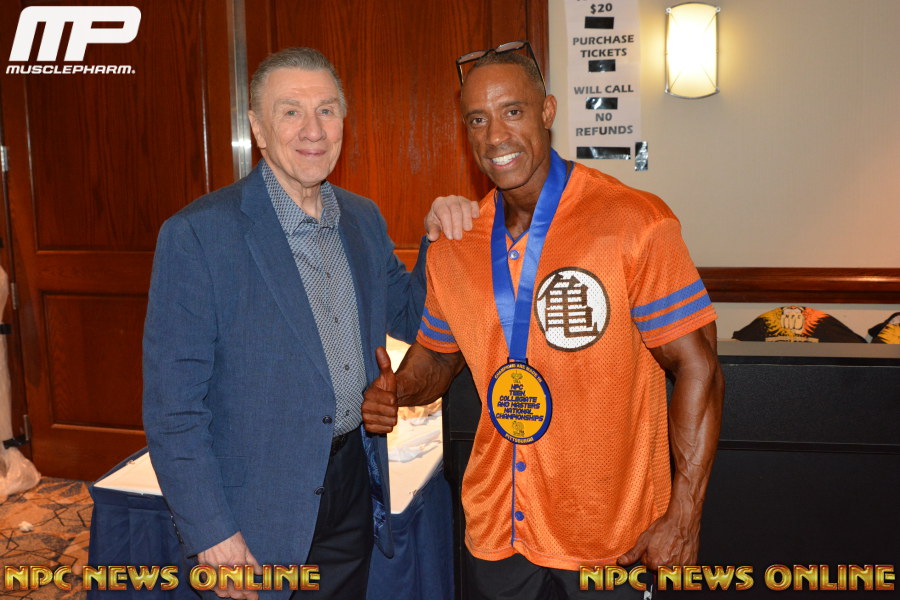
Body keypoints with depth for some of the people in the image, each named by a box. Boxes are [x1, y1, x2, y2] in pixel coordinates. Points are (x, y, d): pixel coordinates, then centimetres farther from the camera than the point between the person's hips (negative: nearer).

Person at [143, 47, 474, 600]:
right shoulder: (197, 235, -16)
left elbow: (411, 320, 12)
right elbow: (172, 404, -15)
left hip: (355, 487, 6)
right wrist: (210, 534, -15)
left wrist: (439, 240, -5)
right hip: (258, 512, -5)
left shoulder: (364, 219, 3)